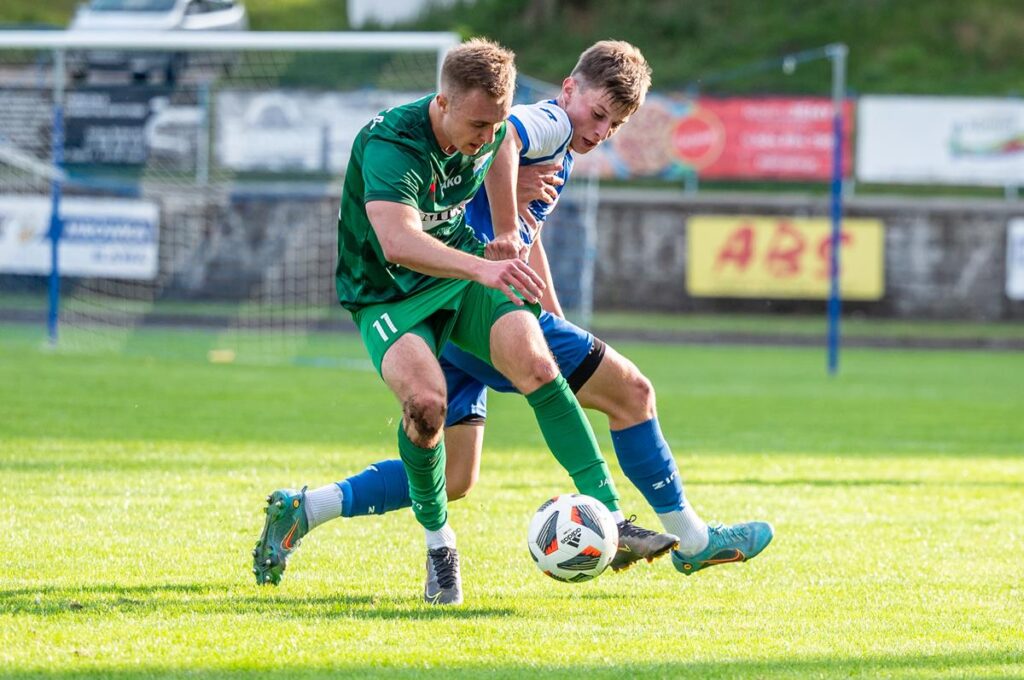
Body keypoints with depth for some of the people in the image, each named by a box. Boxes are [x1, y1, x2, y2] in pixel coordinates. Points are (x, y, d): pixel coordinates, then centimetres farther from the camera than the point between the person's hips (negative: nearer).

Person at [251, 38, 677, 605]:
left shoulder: (489, 129, -8)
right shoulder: (388, 147, -30)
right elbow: (397, 243, -48)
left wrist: (506, 233, 17)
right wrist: (483, 269, -60)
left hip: (461, 275, 5)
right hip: (386, 297, -5)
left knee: (533, 361, -24)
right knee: (426, 400, -32)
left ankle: (610, 520, -24)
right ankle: (438, 544, -9)